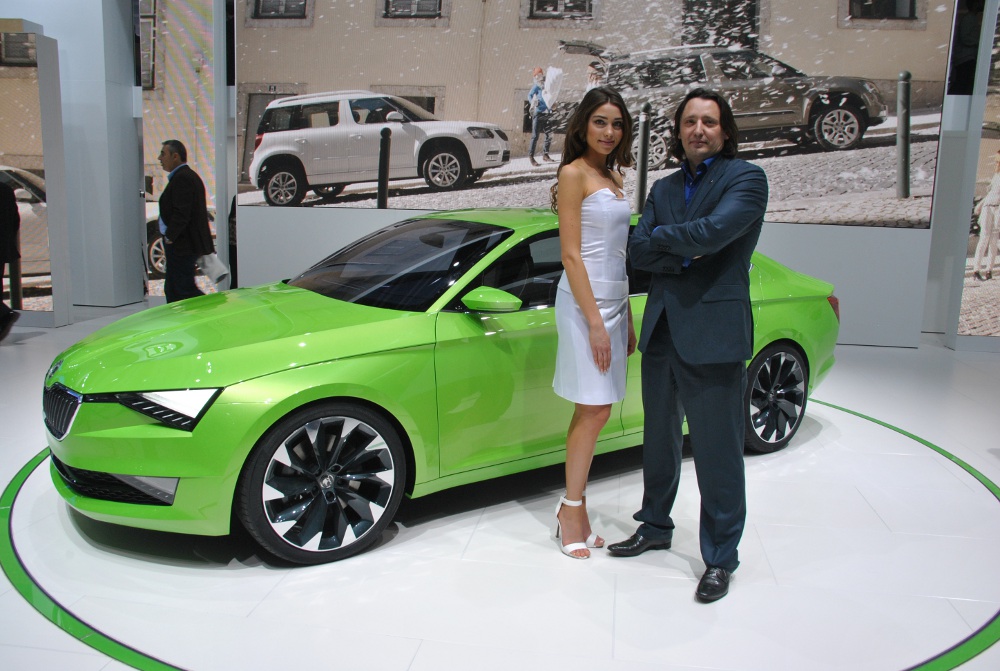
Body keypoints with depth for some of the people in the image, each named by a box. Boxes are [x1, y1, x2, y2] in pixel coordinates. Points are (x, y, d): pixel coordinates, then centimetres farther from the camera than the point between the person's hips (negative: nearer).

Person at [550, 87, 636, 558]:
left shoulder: (612, 178, 17)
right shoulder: (573, 174, -7)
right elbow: (571, 254, -13)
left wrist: (627, 320, 16)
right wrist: (595, 321, -17)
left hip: (615, 301, 8)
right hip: (584, 301, -8)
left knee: (592, 410, 9)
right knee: (595, 410, -6)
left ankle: (573, 507, 18)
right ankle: (572, 512, 7)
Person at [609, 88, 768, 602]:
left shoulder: (745, 179, -4)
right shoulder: (664, 188, 14)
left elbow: (713, 232, -22)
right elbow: (637, 251, 2)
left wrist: (660, 237, -6)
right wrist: (685, 254, -15)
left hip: (713, 334, -6)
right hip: (661, 331, 6)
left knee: (717, 453, 0)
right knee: (659, 441, 19)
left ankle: (720, 558, 15)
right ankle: (655, 526, 37)